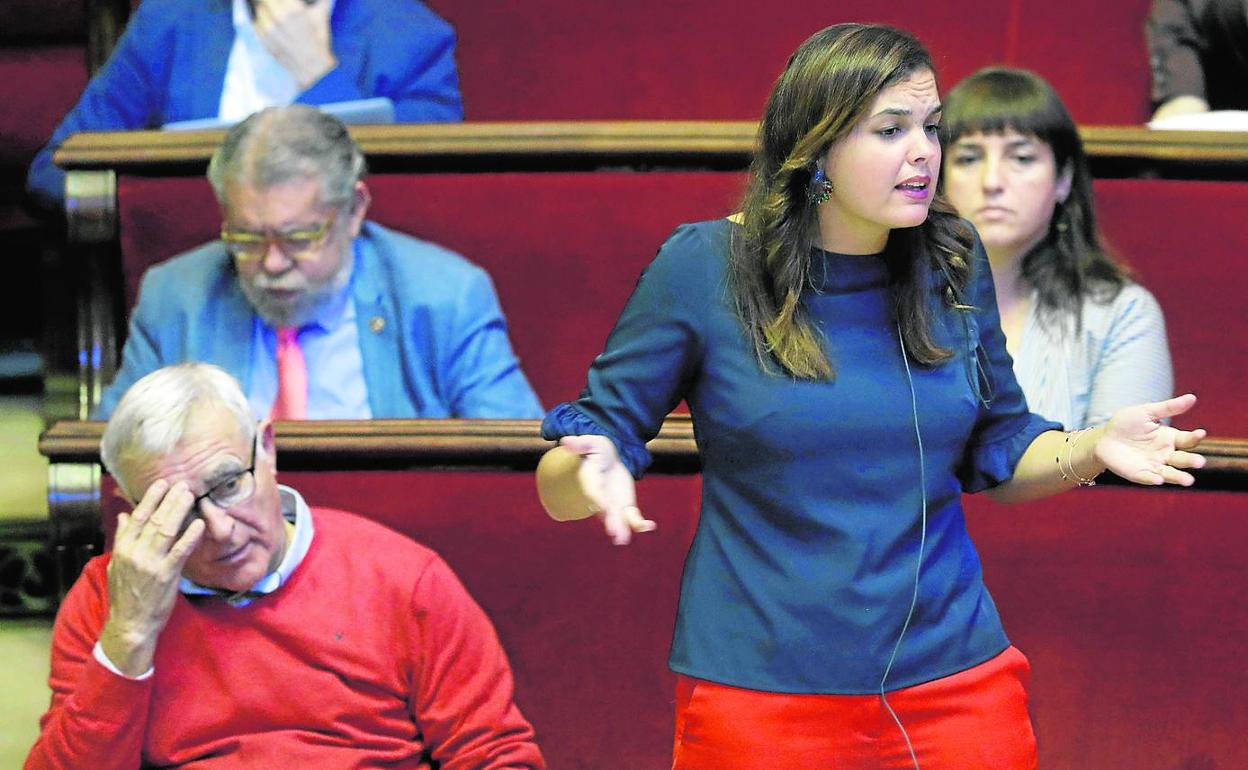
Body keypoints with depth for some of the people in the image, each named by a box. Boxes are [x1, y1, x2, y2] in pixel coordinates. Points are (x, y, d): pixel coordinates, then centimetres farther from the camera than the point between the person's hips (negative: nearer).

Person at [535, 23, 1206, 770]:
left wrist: (1094, 448, -6)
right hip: (759, 692, -3)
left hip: (957, 677, 3)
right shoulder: (703, 265, -8)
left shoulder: (955, 262, 2)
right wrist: (592, 472, -28)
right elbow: (558, 481, -4)